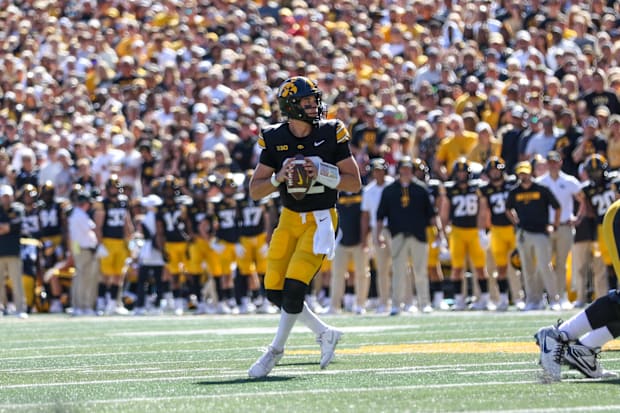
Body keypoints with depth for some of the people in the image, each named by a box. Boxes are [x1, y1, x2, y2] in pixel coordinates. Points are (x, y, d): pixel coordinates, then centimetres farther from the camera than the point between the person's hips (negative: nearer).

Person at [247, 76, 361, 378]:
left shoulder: (331, 134, -8)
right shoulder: (275, 140, -3)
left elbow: (354, 183, -6)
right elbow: (255, 191, -2)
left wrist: (321, 174, -21)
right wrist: (279, 177, -21)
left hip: (321, 220, -4)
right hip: (289, 219, 4)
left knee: (294, 287, -14)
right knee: (275, 291, 0)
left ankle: (276, 350, 4)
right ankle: (324, 333, 19)